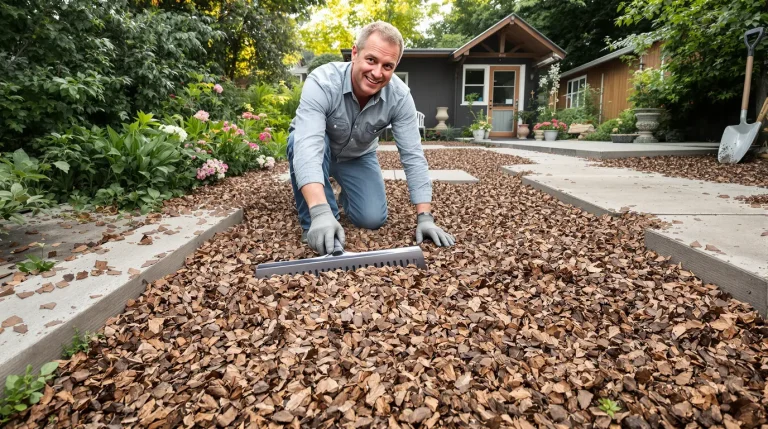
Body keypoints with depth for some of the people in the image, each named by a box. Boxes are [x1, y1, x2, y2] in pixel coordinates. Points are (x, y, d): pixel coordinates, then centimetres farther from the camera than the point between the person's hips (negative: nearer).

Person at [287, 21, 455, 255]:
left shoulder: (400, 96, -25)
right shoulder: (321, 82, -36)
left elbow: (413, 156, -25)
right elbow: (308, 146, -49)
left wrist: (425, 217, -33)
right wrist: (320, 212, -63)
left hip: (358, 157, 3)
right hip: (316, 150, -2)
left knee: (373, 219, -14)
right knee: (299, 141, -37)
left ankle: (346, 195, 22)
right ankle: (312, 225, -19)